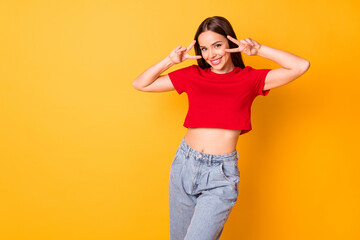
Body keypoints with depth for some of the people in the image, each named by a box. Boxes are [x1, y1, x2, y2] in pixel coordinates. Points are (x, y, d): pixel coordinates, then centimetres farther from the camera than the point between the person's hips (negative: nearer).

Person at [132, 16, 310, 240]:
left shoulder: (249, 79, 2)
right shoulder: (193, 75, 6)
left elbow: (301, 66, -6)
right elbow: (140, 84, 9)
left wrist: (259, 50, -7)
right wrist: (170, 60, -1)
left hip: (220, 174, -3)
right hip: (184, 165, 4)